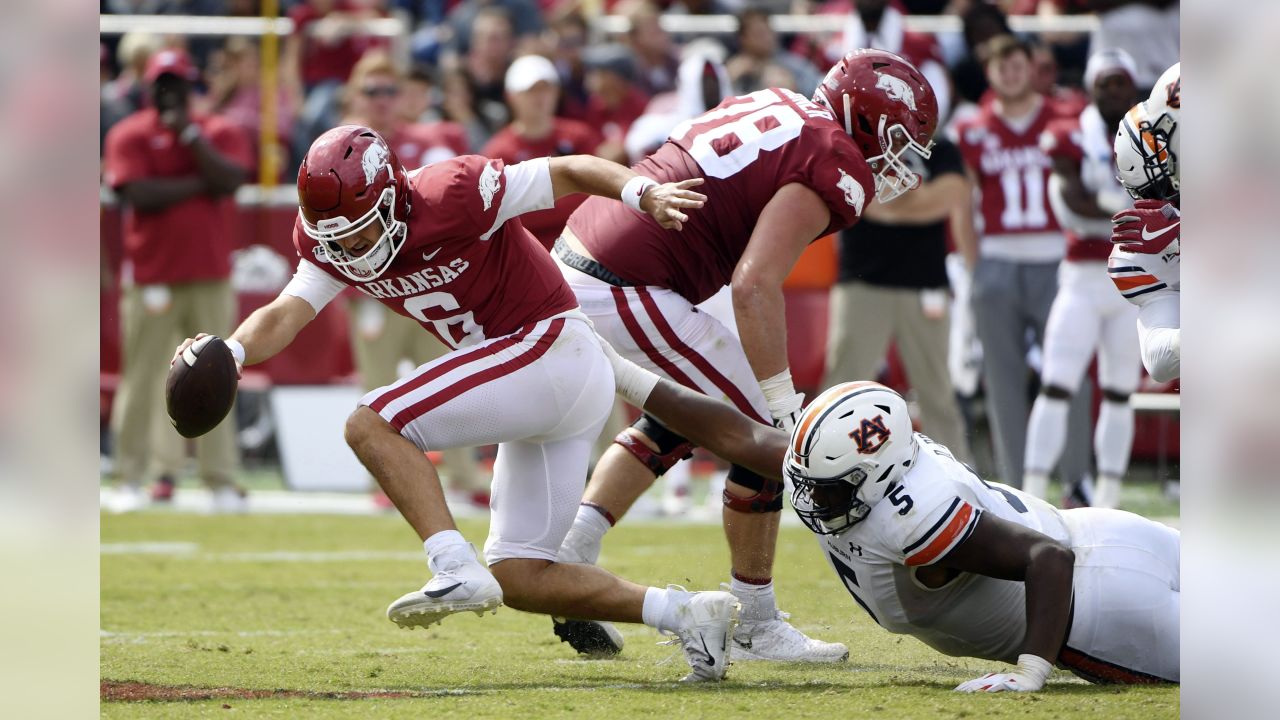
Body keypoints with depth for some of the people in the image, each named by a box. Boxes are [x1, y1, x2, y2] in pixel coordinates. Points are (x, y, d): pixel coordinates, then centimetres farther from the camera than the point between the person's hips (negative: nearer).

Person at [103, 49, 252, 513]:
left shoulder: (220, 133, 9)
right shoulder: (130, 135, 2)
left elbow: (230, 180, -9)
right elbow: (140, 194, -12)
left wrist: (189, 132, -9)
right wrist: (200, 183, -10)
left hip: (210, 278, 2)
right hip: (151, 277, -2)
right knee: (140, 379, -1)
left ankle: (222, 482, 3)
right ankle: (131, 480, 4)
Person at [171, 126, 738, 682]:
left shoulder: (451, 198, -20)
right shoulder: (327, 244, 1)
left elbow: (568, 172, -13)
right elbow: (285, 316, -11)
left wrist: (644, 193, -29)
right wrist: (229, 352, -32)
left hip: (552, 348, -9)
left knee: (372, 425, -19)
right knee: (518, 579, 9)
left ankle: (456, 569, -25)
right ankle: (688, 615, 9)